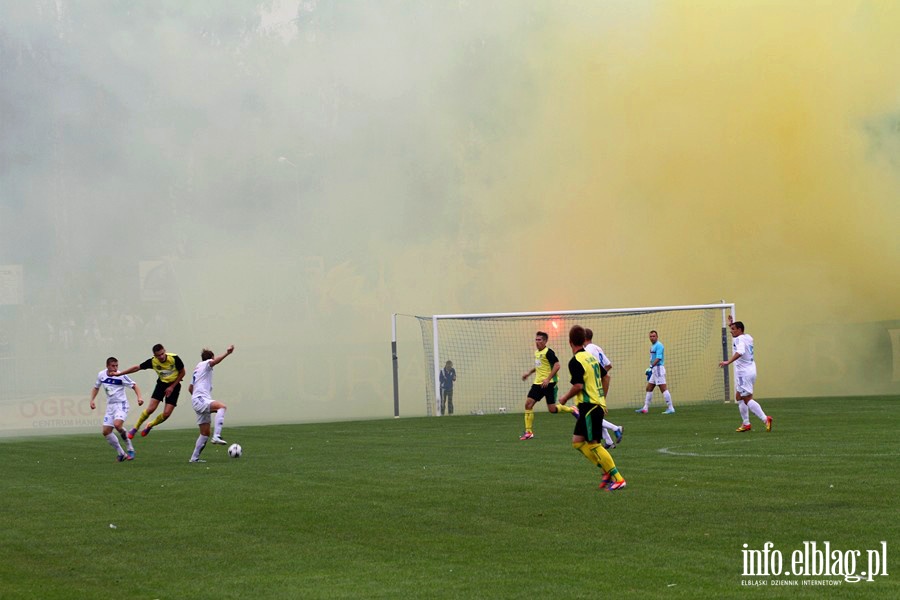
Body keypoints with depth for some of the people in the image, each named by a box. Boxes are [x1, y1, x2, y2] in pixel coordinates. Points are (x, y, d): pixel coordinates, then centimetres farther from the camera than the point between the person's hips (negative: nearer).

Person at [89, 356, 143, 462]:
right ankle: (121, 453, 12)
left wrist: (139, 397, -23)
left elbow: (134, 386, -7)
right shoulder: (101, 375, 1)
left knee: (117, 424, -30)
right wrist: (92, 400, 6)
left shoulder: (121, 376, -13)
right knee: (106, 431, -1)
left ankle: (130, 448, -11)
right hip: (110, 406, 6)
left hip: (121, 405, -6)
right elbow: (96, 387, 19)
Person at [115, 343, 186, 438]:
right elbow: (137, 367, -5)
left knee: (166, 414, -11)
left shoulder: (174, 358, -23)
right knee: (151, 409, -14)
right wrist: (120, 373, -5)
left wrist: (172, 387, -11)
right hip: (162, 383, 1)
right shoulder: (153, 362, -17)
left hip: (174, 385, -1)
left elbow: (182, 372, -9)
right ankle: (135, 428, 8)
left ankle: (150, 426, 18)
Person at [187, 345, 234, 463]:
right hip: (200, 400, -10)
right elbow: (215, 361, -22)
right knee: (222, 407, -33)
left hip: (199, 402, 10)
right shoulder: (205, 364, 3)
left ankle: (194, 457, 13)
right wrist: (227, 353, -34)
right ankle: (217, 436, -45)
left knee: (205, 433, 10)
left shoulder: (197, 369, 29)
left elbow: (190, 388, 35)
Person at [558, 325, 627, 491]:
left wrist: (565, 398, -4)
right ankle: (607, 471, 8)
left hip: (589, 406, -9)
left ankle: (618, 479, -8)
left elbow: (578, 386, -21)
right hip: (598, 403, 9)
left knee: (593, 444, -6)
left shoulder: (575, 361, -13)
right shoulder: (591, 357, 14)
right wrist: (603, 400, 29)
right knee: (577, 441, 12)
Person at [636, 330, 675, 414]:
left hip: (658, 368, -10)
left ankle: (670, 408, -9)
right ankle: (645, 408, 14)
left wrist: (651, 366, -31)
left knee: (663, 389, -10)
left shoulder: (659, 345, -12)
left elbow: (658, 358, -23)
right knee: (649, 388, 11)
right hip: (654, 370, 10)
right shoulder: (652, 346, 18)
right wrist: (651, 368, 21)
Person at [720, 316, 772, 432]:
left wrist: (728, 362, -44)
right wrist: (731, 324, 36)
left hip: (744, 373, -10)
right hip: (750, 370, 10)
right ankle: (745, 424, 17)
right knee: (739, 398, 16)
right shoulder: (748, 337, 13)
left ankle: (765, 419, -21)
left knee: (747, 399, -12)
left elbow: (740, 352, -36)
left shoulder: (740, 339, -15)